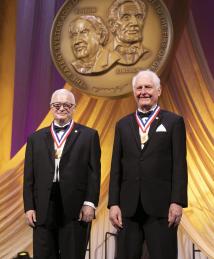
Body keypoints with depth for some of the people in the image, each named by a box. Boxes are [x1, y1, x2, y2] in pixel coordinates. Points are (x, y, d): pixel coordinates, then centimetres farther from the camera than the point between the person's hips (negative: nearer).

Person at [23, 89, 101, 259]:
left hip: (75, 210, -2)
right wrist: (29, 207, 2)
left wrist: (90, 203, -9)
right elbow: (29, 177, 10)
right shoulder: (36, 138, 13)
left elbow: (94, 173, 0)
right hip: (43, 210, 3)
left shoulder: (89, 135, 6)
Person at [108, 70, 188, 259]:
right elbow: (116, 168, 10)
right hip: (128, 207, 3)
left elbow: (179, 165, -2)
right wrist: (113, 203, 3)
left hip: (161, 206, -3)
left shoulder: (174, 121, 4)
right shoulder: (123, 124, 13)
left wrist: (177, 202, -10)